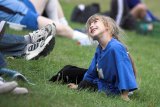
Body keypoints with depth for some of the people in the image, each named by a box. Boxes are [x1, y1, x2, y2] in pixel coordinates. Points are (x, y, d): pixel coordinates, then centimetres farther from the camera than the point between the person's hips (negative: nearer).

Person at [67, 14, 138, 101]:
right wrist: (79, 86, 20)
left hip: (113, 90, -9)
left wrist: (124, 95, -36)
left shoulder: (116, 47, -30)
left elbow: (124, 69, -34)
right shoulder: (99, 49, -1)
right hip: (103, 82, 9)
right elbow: (93, 69, 12)